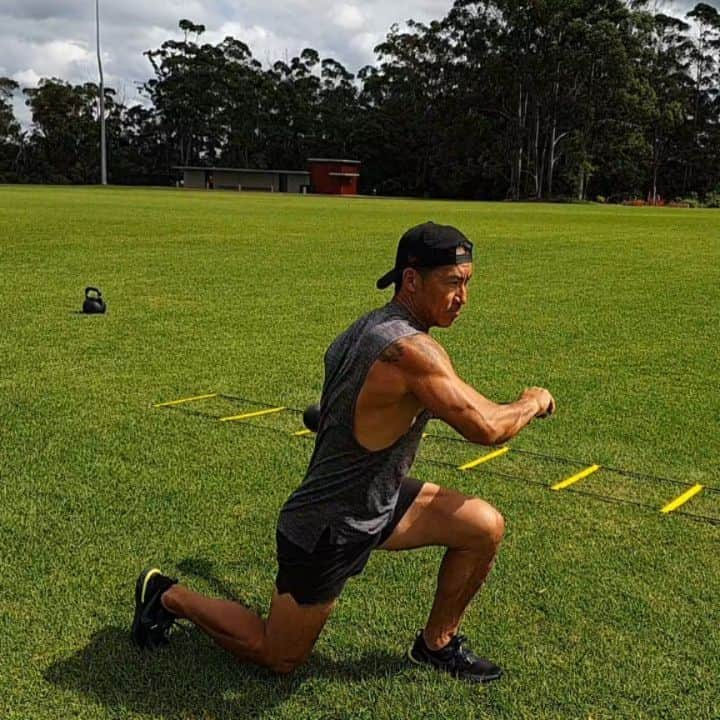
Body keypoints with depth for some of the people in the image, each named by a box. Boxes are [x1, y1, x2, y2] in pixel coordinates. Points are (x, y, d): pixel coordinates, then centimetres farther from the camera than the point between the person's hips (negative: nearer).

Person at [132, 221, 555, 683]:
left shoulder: (365, 328, 0)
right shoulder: (410, 350, -30)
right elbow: (487, 428, -31)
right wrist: (533, 403, -12)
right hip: (328, 533, -9)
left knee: (485, 527, 1)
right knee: (279, 659, 10)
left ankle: (437, 644, 21)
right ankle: (170, 597, 28)